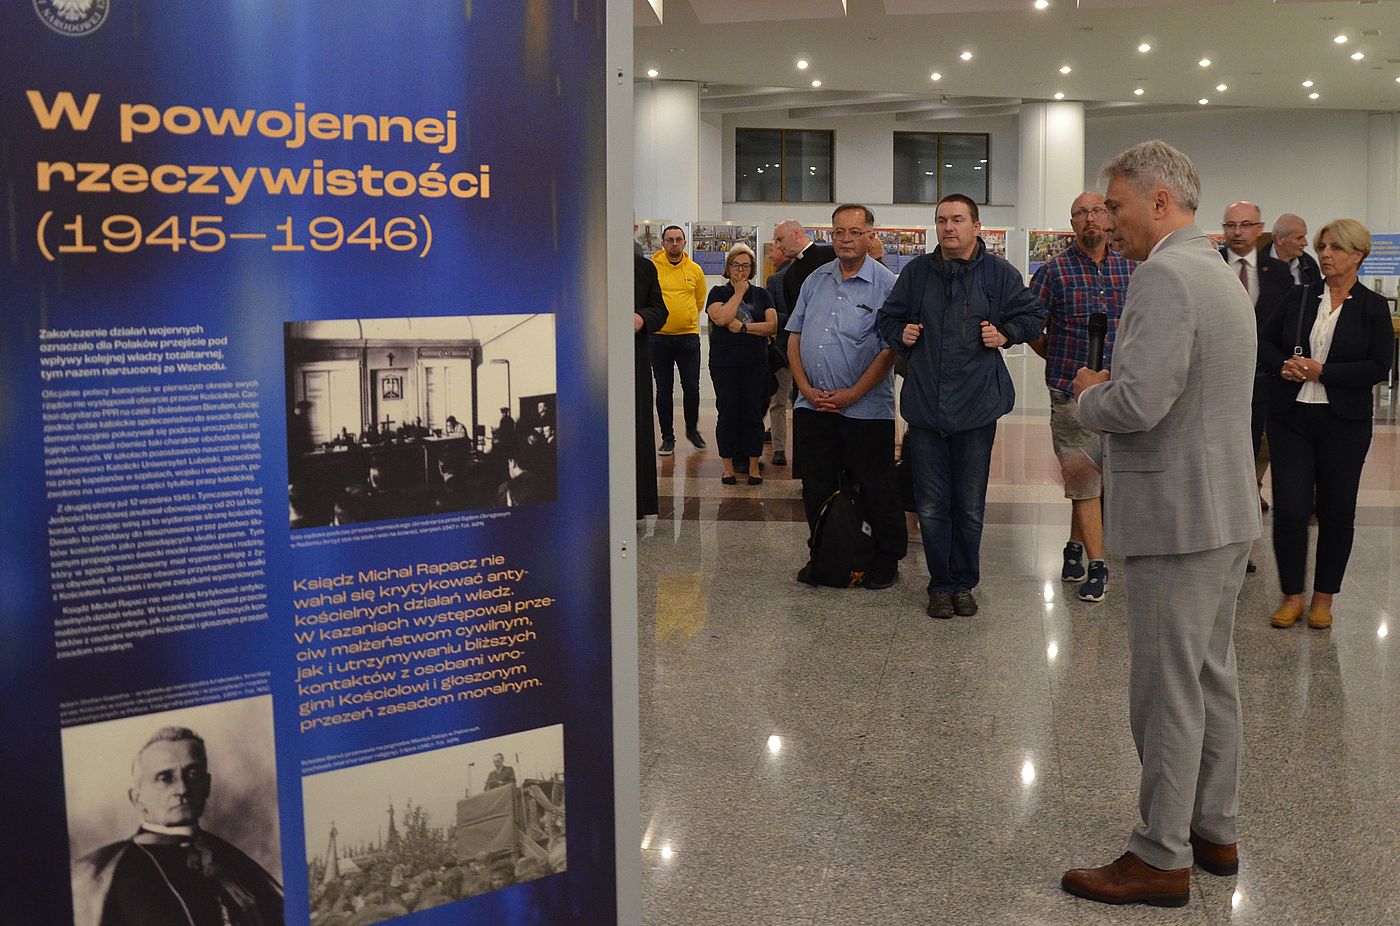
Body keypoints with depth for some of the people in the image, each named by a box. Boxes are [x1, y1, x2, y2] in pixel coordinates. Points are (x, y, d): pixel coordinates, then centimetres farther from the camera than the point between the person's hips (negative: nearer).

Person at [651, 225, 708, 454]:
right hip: (659, 336, -1)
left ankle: (692, 429, 25)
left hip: (688, 335, 1)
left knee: (691, 387, 1)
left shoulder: (695, 270, 4)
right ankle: (667, 438, 15)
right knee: (664, 390, 5)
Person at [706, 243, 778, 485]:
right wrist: (739, 292, -7)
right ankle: (728, 466, 10)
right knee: (728, 414, 1)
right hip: (724, 363, -1)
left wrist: (743, 326, -11)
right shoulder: (718, 293, 5)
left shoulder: (761, 294, 10)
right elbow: (720, 318, -15)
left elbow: (772, 326, -2)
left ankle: (753, 465, 10)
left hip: (755, 363, 1)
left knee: (753, 414, 2)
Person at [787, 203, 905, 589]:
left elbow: (890, 350, -11)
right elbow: (794, 337, 12)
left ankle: (886, 561, 19)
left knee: (876, 492, 4)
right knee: (817, 490, 11)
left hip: (866, 409, -5)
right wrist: (806, 389, -1)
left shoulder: (885, 285, -5)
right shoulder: (815, 281, 12)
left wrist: (852, 394, -15)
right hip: (812, 408, 5)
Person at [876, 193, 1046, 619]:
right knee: (931, 506, 6)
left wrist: (1005, 335, -6)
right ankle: (940, 584, 20)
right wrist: (900, 334, -1)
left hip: (976, 407, -1)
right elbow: (888, 317, 19)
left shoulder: (999, 273, 1)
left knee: (970, 506, 7)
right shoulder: (915, 272, 6)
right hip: (924, 404, 2)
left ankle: (964, 584, 23)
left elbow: (1032, 316, 11)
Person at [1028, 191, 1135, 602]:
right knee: (1085, 479, -1)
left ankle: (1076, 545, 30)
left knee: (1091, 478, 13)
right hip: (1072, 391, -3)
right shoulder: (1054, 270, -3)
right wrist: (1061, 362, 3)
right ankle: (1096, 564, 5)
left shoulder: (1130, 268, 7)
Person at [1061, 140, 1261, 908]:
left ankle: (1161, 859, 10)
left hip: (1177, 514, -10)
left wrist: (1088, 393, -7)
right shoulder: (1223, 275, 15)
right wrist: (1106, 391, 12)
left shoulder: (1164, 277, -18)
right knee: (1212, 677, 18)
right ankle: (1214, 831, 30)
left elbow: (1137, 405, -27)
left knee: (1166, 691, -1)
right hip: (1226, 507, 10)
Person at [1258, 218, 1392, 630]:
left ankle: (1323, 597, 20)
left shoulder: (1373, 308, 0)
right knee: (1289, 507, -3)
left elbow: (1378, 367, -8)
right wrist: (1283, 365, -12)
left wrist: (1321, 371, -16)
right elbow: (1264, 342, 9)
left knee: (1337, 511, 6)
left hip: (1343, 423, -1)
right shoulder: (1299, 297, 7)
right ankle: (1292, 596, 10)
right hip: (1291, 418, 1)